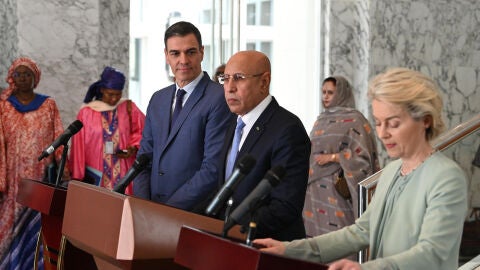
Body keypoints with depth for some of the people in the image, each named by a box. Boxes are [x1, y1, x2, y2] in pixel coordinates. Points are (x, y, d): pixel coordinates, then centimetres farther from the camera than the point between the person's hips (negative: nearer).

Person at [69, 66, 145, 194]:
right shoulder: (86, 113, 2)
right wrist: (77, 178, 6)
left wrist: (134, 148, -9)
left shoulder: (129, 108, 4)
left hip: (123, 175, 1)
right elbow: (78, 148, 5)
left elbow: (141, 132, 10)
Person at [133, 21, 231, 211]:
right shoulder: (158, 100, 15)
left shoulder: (219, 99, -8)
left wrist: (168, 210, -13)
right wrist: (143, 208, 0)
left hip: (194, 216, -4)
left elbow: (213, 169, -13)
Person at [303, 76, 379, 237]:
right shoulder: (321, 119, 16)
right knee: (316, 226, 2)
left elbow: (363, 155, -11)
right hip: (315, 187, 6)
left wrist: (332, 157, -13)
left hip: (337, 187, -6)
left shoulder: (354, 120, -5)